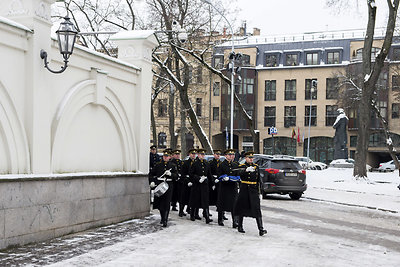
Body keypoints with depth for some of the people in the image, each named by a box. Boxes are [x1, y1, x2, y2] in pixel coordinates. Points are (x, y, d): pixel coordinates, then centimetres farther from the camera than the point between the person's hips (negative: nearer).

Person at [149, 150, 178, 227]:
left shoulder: (172, 166, 5)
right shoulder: (158, 165, 6)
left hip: (168, 185, -2)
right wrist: (152, 181, -4)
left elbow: (176, 176, 3)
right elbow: (151, 174, 10)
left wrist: (171, 174, -15)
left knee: (167, 203, -7)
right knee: (160, 202, 7)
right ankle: (162, 217, 27)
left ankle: (165, 220, -6)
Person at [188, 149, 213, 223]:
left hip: (205, 184, 3)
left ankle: (207, 218, -9)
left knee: (205, 201, -3)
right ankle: (192, 215, 23)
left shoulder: (207, 164, 11)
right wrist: (198, 179, -16)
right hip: (196, 185, -3)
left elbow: (209, 175, 17)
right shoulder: (195, 163, -4)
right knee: (195, 200, 6)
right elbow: (190, 174, -8)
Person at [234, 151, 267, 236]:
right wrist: (246, 170, -45)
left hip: (254, 190, 2)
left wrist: (259, 191, 12)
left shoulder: (256, 166, 11)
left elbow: (258, 180, 16)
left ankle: (261, 229, -13)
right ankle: (240, 227, 26)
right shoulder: (242, 166, -1)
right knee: (241, 208, 8)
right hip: (244, 190, -2)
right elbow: (240, 173, -25)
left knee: (257, 209, -7)